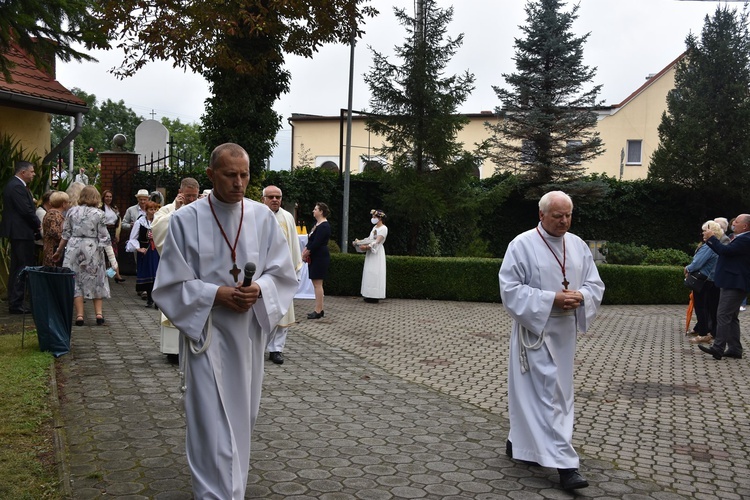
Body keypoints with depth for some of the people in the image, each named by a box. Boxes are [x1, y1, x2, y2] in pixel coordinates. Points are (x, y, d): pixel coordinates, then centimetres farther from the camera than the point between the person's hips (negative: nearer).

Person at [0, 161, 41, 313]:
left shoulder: (14, 185, 16)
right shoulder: (17, 187, -17)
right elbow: (26, 210, -20)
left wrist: (36, 225, 7)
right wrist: (38, 225, -5)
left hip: (17, 232, 11)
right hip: (21, 232, -11)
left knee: (17, 268, 15)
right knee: (23, 268, -7)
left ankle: (14, 303, 22)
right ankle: (16, 304, -4)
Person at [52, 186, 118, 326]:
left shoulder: (72, 211, 2)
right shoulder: (98, 214, -5)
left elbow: (65, 234, 6)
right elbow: (104, 238, -7)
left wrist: (59, 251, 20)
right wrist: (112, 259, -3)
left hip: (74, 248, 1)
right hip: (93, 250, -1)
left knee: (76, 281, 6)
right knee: (95, 281, 12)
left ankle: (79, 315, 1)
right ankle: (99, 313, 8)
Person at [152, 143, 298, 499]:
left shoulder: (263, 217, 0)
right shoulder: (186, 220, -9)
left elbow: (283, 273, 3)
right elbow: (172, 284, -7)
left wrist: (258, 289, -17)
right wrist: (217, 294, -20)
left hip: (249, 332, 4)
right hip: (205, 331, -4)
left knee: (242, 417, 18)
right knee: (212, 422, -7)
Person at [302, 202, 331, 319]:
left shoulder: (324, 226, -15)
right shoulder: (317, 224, 15)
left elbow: (316, 243, -20)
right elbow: (311, 240, 16)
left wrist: (306, 252, -8)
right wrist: (305, 250, 0)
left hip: (320, 258, -10)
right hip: (315, 258, 10)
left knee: (317, 284, -8)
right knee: (316, 284, 12)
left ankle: (318, 311, -4)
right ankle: (319, 309, 17)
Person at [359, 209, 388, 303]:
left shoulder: (383, 228, -11)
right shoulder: (375, 227, 16)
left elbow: (377, 242, -21)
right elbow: (369, 239, 16)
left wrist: (366, 247, -30)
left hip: (377, 253, -9)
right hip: (371, 252, 9)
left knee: (374, 273, -9)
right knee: (369, 273, 7)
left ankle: (375, 296, -6)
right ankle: (370, 296, 10)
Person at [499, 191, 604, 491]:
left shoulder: (578, 245, 7)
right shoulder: (522, 244, -11)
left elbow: (595, 285, 9)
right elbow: (510, 289, -15)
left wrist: (580, 296, -15)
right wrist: (552, 299, -22)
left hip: (565, 331, 6)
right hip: (535, 330, -6)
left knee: (534, 392, 15)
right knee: (548, 394, -7)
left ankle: (519, 441, 33)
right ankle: (564, 463, -4)